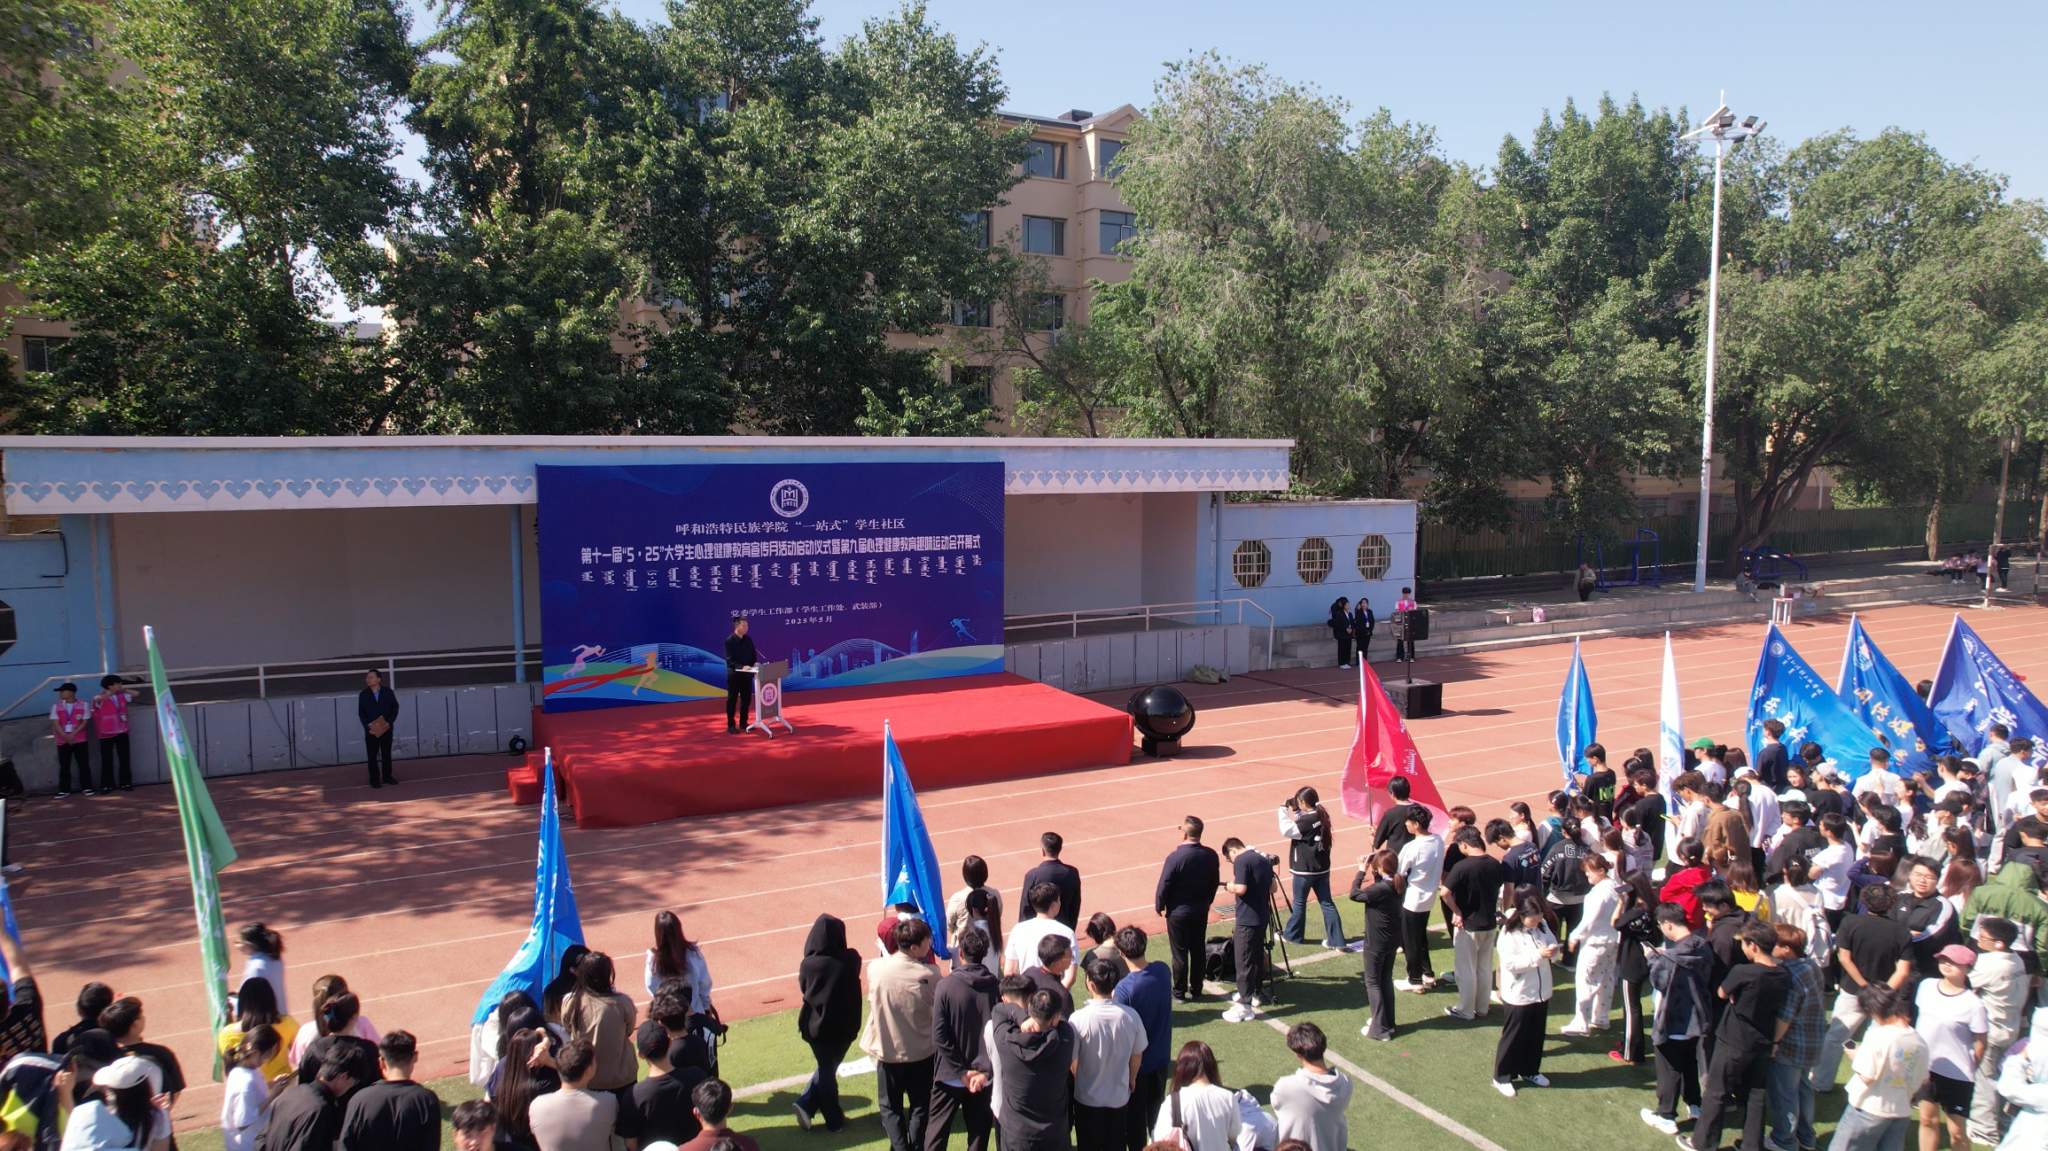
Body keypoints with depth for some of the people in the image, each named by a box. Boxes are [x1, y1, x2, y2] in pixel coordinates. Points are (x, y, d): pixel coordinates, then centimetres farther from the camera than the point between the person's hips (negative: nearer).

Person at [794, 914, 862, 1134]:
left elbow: (803, 989, 0)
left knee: (826, 1069, 18)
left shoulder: (808, 965, -17)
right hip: (845, 1025, 0)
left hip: (816, 1025, 0)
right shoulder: (851, 959, -18)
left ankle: (834, 1119, 19)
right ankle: (807, 1104, 16)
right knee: (829, 1068, 21)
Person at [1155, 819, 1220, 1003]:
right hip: (1201, 911, 5)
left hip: (1178, 912, -5)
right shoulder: (1211, 855, -8)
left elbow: (1164, 886, -17)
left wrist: (1159, 906, 0)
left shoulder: (1175, 857, -24)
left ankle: (1179, 993, 18)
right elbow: (1214, 883, 5)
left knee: (1180, 953, 8)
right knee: (1198, 951, 16)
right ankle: (1196, 990, 26)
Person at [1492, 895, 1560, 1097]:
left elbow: (1553, 944, 6)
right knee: (1513, 1037, 5)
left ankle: (1530, 1071, 38)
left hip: (1541, 992, 6)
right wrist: (1538, 956, -31)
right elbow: (1510, 963, -25)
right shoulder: (1509, 933, -19)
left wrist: (1552, 951, -18)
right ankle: (1502, 1077, 18)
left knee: (1536, 1035, 19)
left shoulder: (1542, 925, -1)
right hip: (1517, 995, -6)